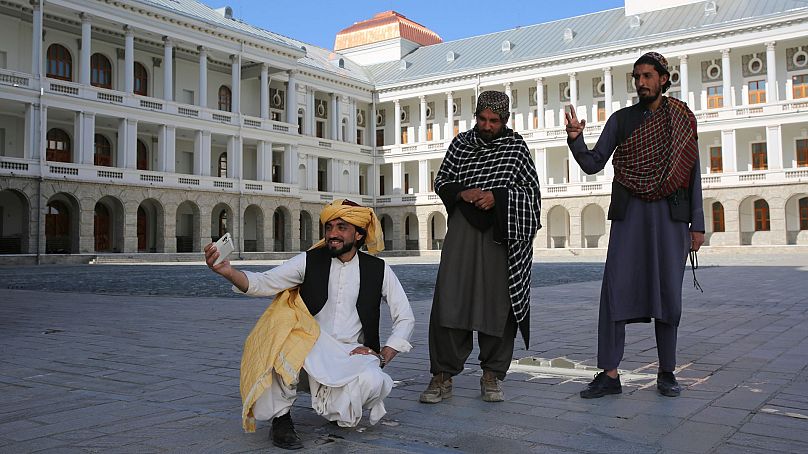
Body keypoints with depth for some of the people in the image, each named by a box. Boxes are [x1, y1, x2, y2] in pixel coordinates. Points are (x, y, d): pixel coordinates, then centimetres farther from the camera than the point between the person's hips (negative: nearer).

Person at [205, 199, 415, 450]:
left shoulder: (378, 269, 3)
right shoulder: (309, 262, 0)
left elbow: (405, 318, 6)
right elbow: (263, 283, -10)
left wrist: (383, 356, -6)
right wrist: (229, 272, -30)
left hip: (353, 354, 1)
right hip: (310, 348, 0)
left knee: (372, 381, -33)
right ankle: (280, 418, -17)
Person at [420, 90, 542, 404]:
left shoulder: (515, 146, 7)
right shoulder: (461, 143, 12)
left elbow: (532, 190, 5)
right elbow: (441, 182, 14)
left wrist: (497, 197, -12)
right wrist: (462, 192, -7)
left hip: (502, 232, -1)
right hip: (464, 226, 1)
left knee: (497, 301, 0)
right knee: (449, 299, -9)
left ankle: (492, 375, 13)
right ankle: (443, 376, -3)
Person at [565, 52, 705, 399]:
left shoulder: (682, 118, 10)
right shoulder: (621, 119, 10)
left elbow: (693, 174, 9)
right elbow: (593, 164, 4)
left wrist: (697, 224, 5)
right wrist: (575, 139, -15)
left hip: (670, 215, 0)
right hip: (629, 214, 0)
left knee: (668, 291, 3)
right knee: (615, 289, -7)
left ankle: (666, 372, 15)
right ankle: (609, 374, -3)